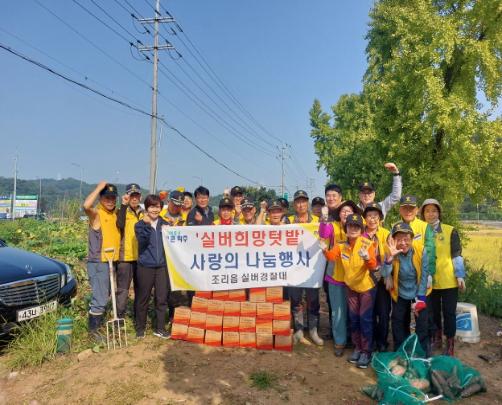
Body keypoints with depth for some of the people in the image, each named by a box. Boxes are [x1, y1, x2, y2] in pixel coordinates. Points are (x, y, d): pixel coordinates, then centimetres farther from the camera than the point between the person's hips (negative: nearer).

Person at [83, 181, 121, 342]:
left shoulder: (117, 213, 9)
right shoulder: (96, 213, -11)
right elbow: (86, 205, -34)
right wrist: (99, 187, -24)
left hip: (113, 261, 8)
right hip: (98, 263, -8)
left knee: (104, 296, 20)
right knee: (100, 298, -6)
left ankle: (99, 324, 36)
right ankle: (93, 330, 9)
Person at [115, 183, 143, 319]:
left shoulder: (143, 213, 13)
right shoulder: (122, 211, -2)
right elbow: (120, 224, -24)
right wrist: (124, 205, -25)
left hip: (140, 256, 5)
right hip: (125, 256, -5)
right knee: (123, 288, -2)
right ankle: (120, 317, 7)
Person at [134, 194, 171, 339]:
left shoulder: (165, 224, 8)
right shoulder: (140, 225, -1)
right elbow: (142, 242, -18)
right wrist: (146, 224, -26)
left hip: (162, 265, 2)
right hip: (145, 266, -2)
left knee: (162, 298, 6)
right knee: (143, 298, 7)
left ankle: (160, 328, 19)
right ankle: (140, 328, 23)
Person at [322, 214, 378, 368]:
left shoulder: (368, 244, -19)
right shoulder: (341, 244, -6)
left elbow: (373, 266, -28)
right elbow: (331, 256, -19)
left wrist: (367, 258, -49)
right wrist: (325, 250, -41)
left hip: (367, 286, -4)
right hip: (351, 286, 4)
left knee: (365, 318, -2)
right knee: (353, 318, 12)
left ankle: (366, 351, 12)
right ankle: (357, 348, 27)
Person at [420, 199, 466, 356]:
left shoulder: (450, 231, -4)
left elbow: (457, 255, -3)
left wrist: (460, 275, -10)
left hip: (448, 280, -3)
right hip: (429, 281, 3)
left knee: (449, 312, 4)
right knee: (433, 312, 15)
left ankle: (450, 346, 17)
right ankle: (436, 339, 34)